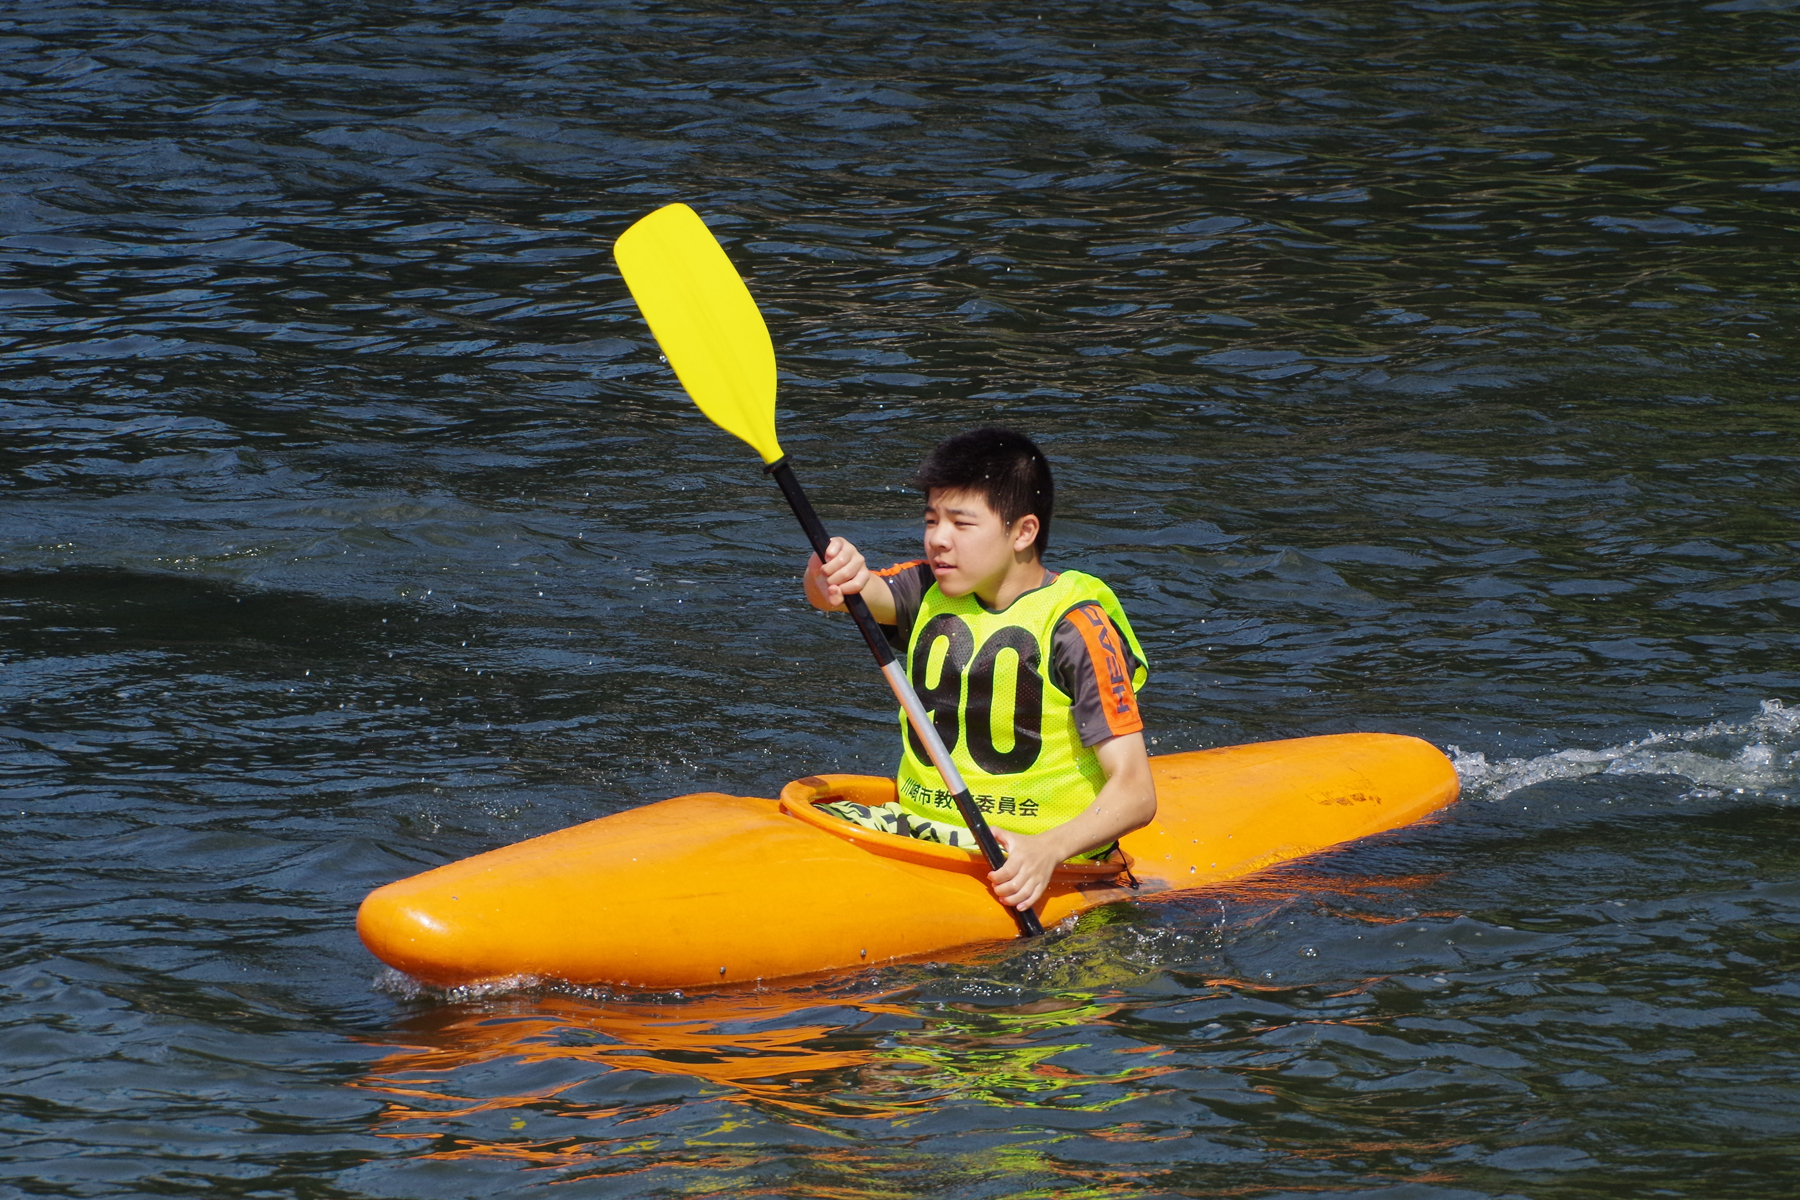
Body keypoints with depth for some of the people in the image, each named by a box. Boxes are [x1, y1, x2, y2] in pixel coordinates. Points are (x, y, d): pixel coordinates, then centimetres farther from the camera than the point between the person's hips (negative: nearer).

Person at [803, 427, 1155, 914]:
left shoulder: (1075, 627, -12)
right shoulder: (929, 591, 7)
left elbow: (1135, 793, -18)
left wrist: (1050, 849, -35)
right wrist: (830, 574, -40)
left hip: (1024, 849, -6)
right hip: (917, 820, 6)